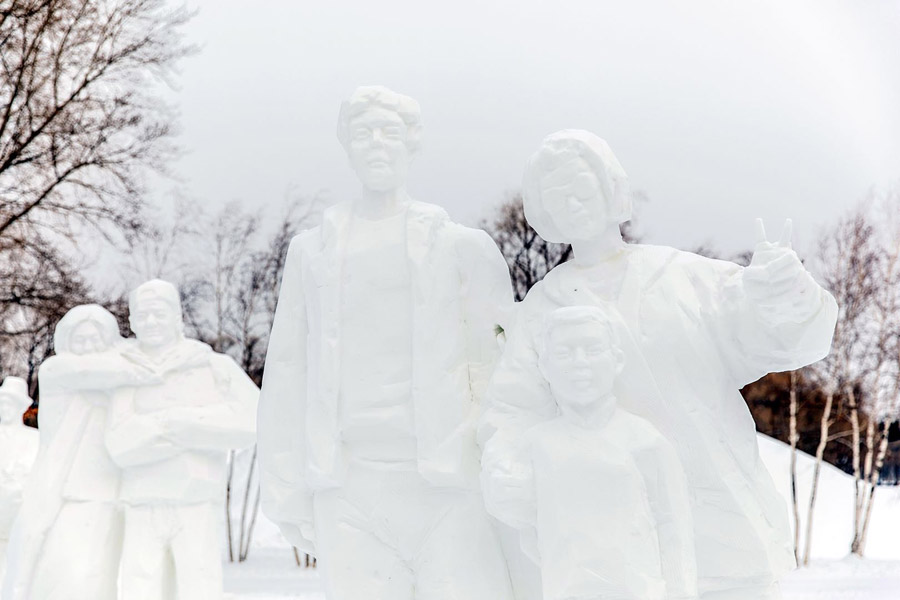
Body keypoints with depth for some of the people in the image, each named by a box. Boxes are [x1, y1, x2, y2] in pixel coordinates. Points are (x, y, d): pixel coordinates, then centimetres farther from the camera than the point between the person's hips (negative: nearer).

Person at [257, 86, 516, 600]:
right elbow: (286, 374, 13)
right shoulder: (312, 251, 14)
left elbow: (502, 362, 5)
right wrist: (288, 494, 6)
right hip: (348, 492, 2)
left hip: (449, 486, -2)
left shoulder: (463, 246, 8)